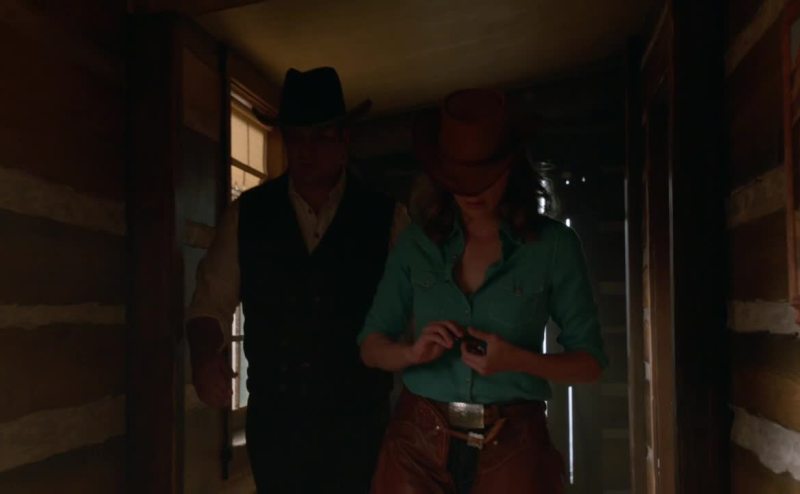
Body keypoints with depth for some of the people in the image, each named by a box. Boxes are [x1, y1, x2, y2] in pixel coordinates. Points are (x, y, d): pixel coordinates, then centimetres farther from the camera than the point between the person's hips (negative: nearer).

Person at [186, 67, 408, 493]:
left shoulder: (386, 218, -2)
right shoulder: (247, 214, 2)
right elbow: (211, 302, 5)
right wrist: (206, 358, -14)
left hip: (356, 425, -1)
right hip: (273, 424, 2)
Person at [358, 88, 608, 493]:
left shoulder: (553, 245, -4)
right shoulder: (416, 242, 1)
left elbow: (590, 362, -2)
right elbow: (370, 347, 5)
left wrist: (518, 360, -20)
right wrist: (412, 353, -16)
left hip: (512, 447, -1)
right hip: (419, 442, 2)